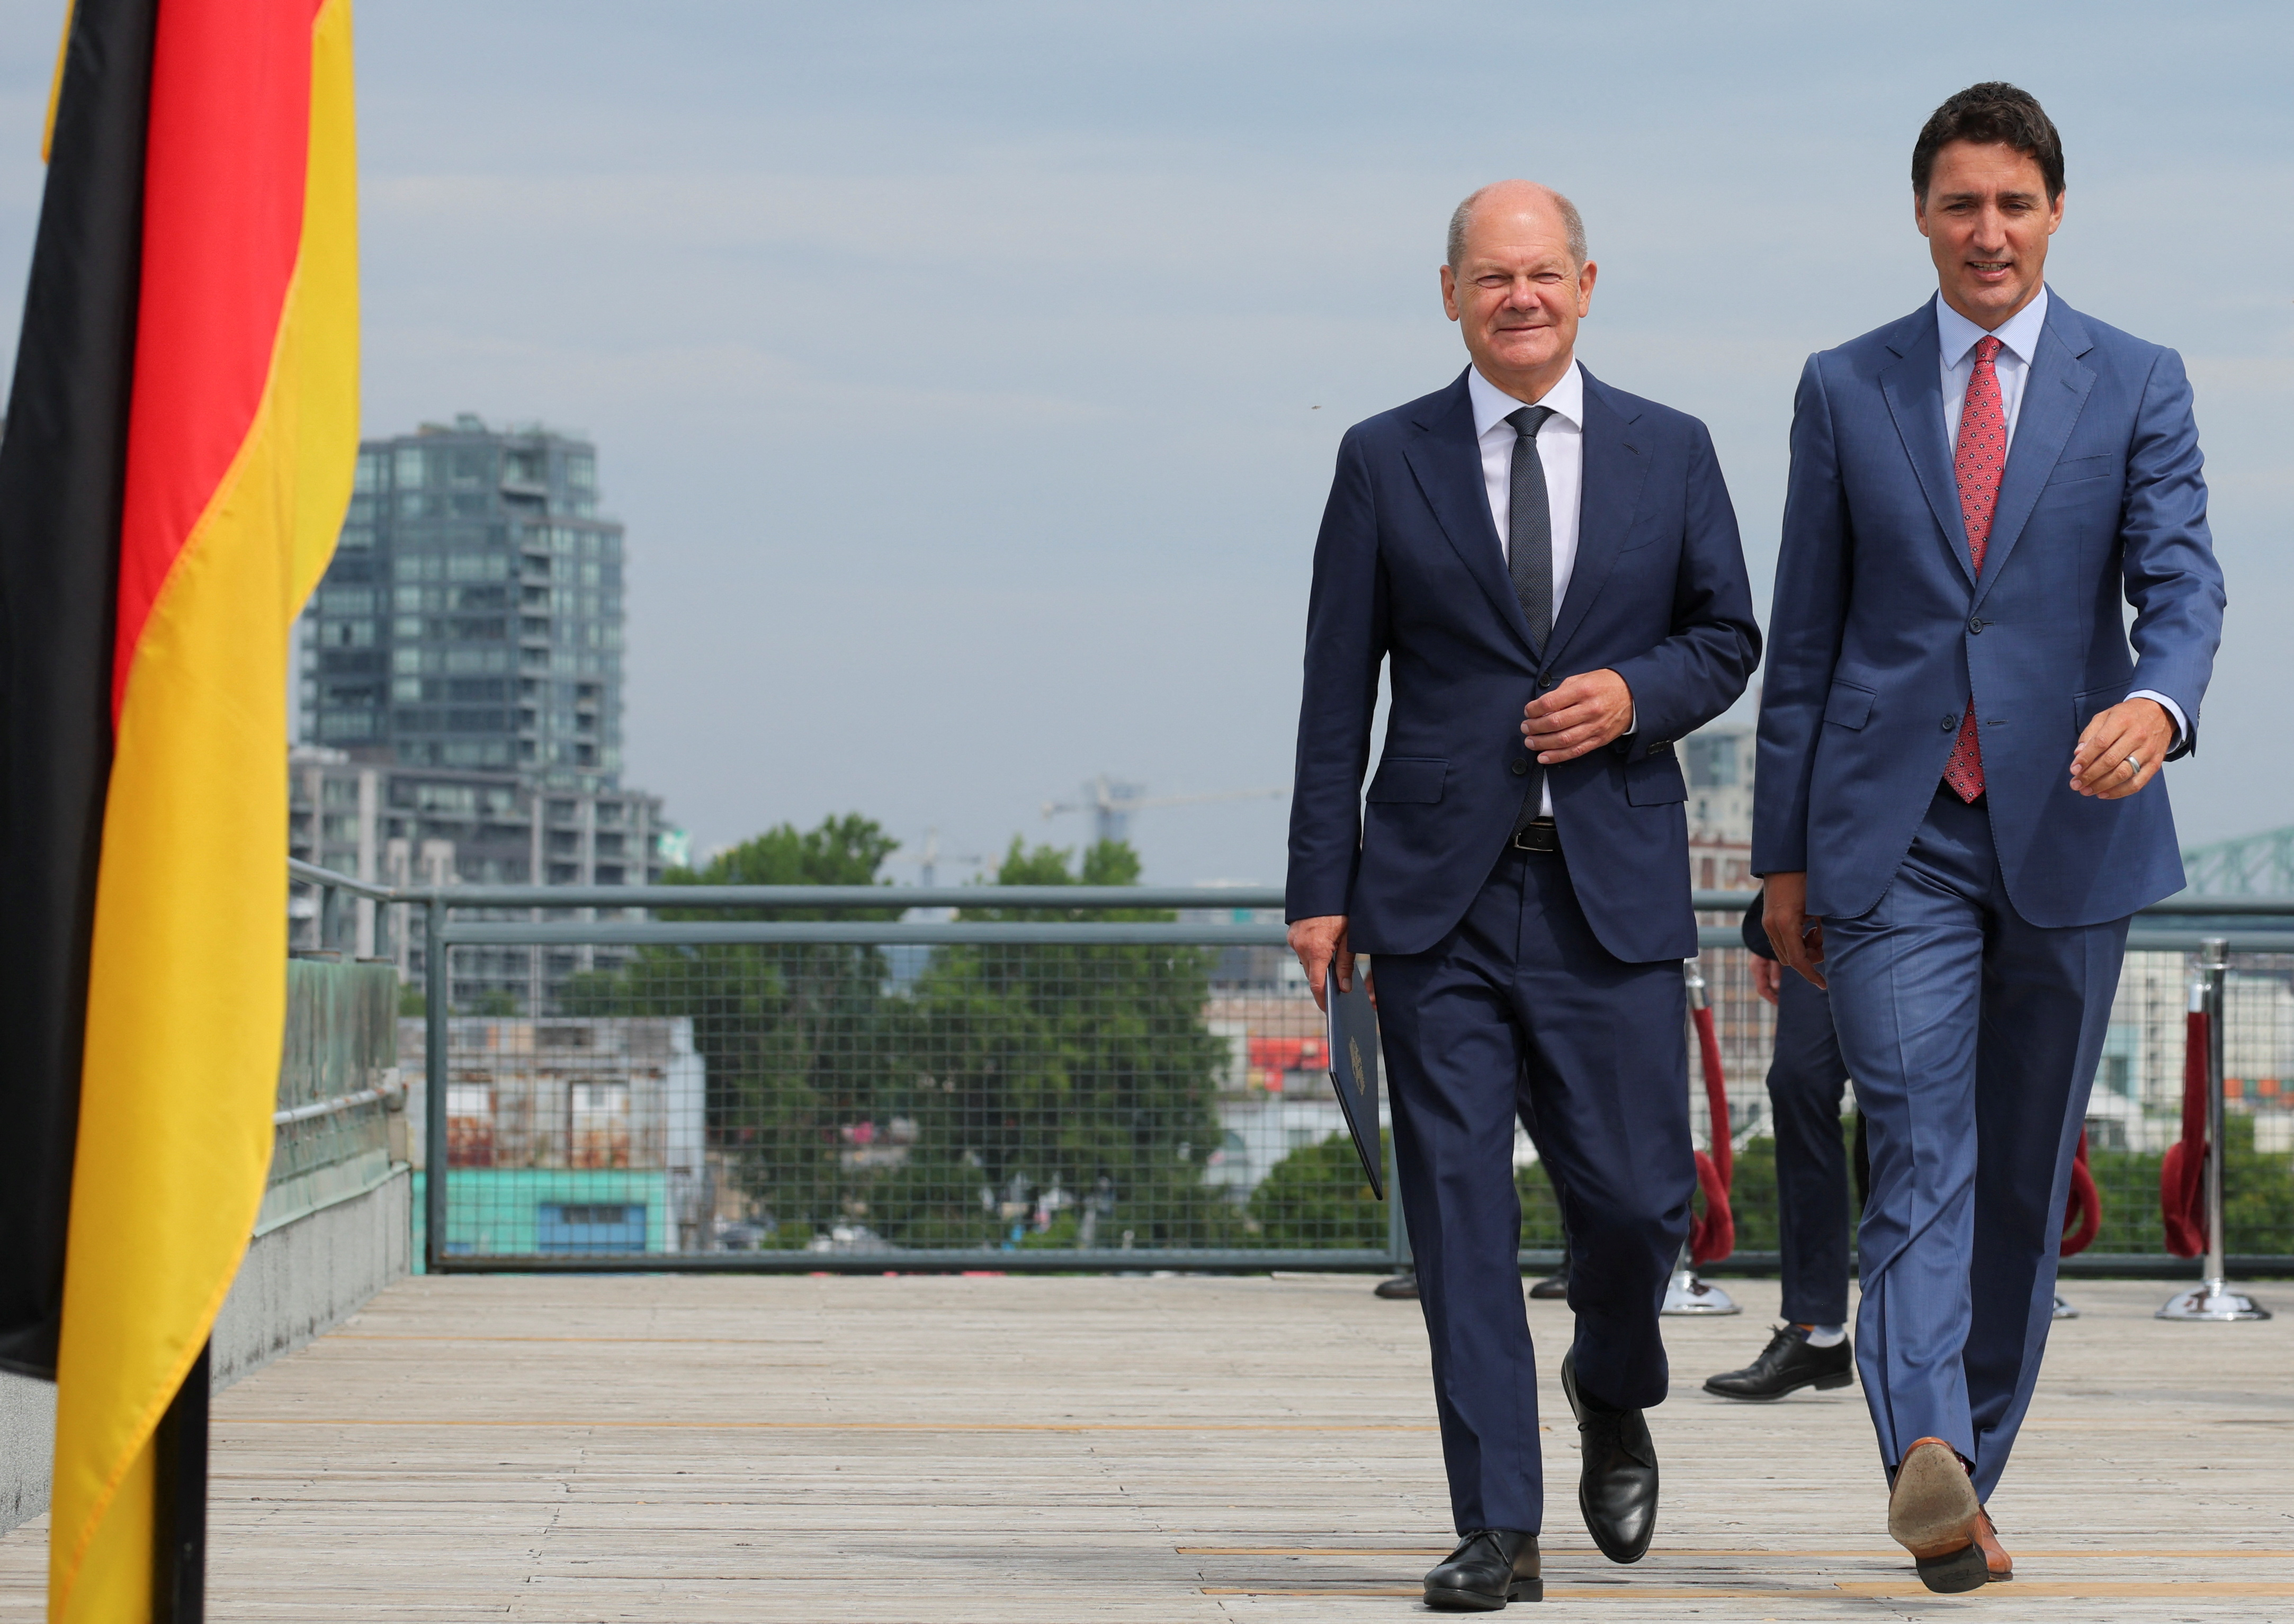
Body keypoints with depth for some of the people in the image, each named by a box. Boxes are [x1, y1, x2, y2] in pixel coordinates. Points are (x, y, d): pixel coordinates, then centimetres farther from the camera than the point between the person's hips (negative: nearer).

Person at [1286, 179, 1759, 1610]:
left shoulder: (1671, 454, 8)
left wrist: (1637, 694, -8)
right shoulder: (1386, 461, 5)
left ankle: (1613, 1395, 32)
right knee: (1459, 1209, -4)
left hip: (1614, 892, 1)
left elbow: (1729, 636, 14)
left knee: (1638, 1193, -1)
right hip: (1439, 897, 0)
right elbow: (1338, 689, 4)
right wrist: (1321, 889, -1)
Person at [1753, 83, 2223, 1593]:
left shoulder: (2137, 384, 4)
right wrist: (1784, 850, 7)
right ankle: (1927, 1464, -28)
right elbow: (1806, 632, 9)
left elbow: (2181, 580, -8)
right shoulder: (1846, 390, 6)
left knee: (2026, 1175, 8)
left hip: (2067, 824, 1)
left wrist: (2158, 700, -31)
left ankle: (1970, 1481, 19)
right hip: (1894, 839, -1)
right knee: (1920, 1156, -14)